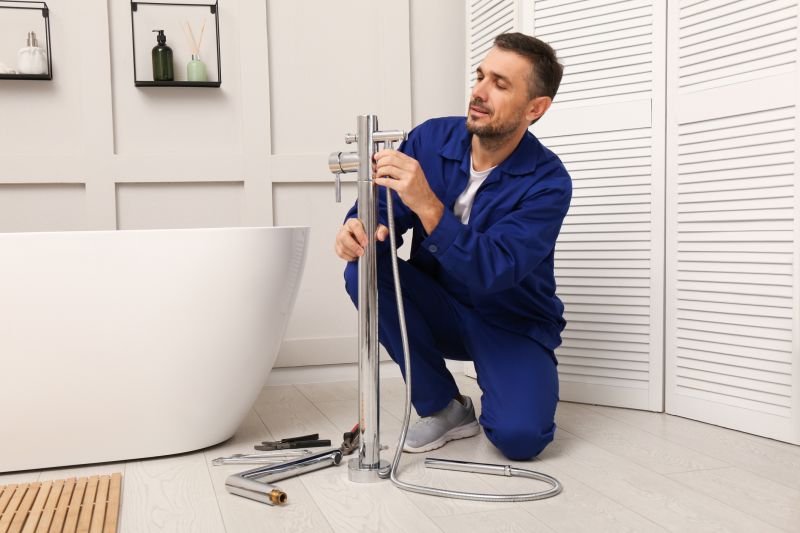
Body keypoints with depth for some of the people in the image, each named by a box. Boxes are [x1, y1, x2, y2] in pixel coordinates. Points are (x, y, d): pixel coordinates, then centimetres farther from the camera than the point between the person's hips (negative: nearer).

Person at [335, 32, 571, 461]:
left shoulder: (548, 181, -20)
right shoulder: (431, 139, -9)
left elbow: (493, 272, -32)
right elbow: (380, 212, -9)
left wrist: (427, 206, -44)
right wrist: (356, 229, -33)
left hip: (513, 324, -4)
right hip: (439, 310, 5)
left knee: (519, 437, -28)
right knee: (365, 269, -23)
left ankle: (505, 394, 13)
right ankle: (443, 408, -6)